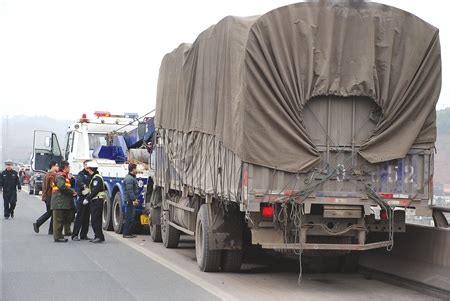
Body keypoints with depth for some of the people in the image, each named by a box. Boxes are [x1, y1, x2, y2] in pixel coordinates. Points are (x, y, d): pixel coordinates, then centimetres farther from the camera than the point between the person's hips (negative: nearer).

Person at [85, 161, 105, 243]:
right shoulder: (94, 177, 19)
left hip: (97, 201, -10)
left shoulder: (97, 178, -14)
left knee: (95, 220, -10)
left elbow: (95, 191, -22)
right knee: (96, 220, 12)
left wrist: (88, 199, -19)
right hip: (95, 201, 10)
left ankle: (99, 237, -11)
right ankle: (98, 236, 16)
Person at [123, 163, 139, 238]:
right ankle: (126, 233, -7)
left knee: (132, 216, 13)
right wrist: (134, 200, -23)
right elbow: (130, 191, -22)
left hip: (132, 200, 11)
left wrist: (135, 199, 25)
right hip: (129, 201, -11)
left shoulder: (132, 178, 18)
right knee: (129, 217, -9)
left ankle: (129, 233, 19)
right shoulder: (129, 179, -16)